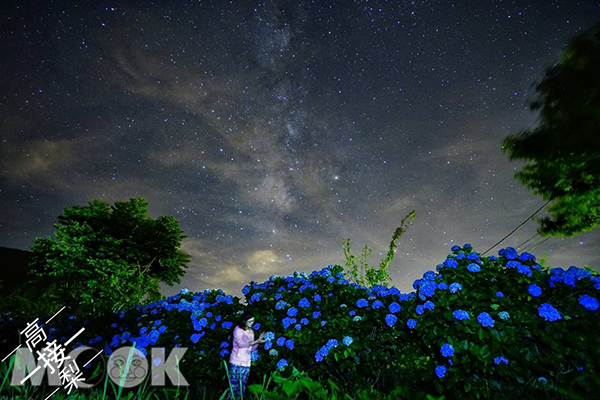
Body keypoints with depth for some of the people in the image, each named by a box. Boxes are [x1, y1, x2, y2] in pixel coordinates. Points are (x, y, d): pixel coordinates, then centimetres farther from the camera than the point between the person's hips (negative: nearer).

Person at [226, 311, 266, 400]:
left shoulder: (251, 331, 10)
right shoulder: (238, 329, -7)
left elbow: (252, 349, 11)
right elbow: (241, 344, -17)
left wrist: (259, 340, -3)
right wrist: (257, 341, -17)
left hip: (246, 363, 5)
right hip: (236, 362, -5)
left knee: (242, 387, 9)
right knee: (233, 385, -2)